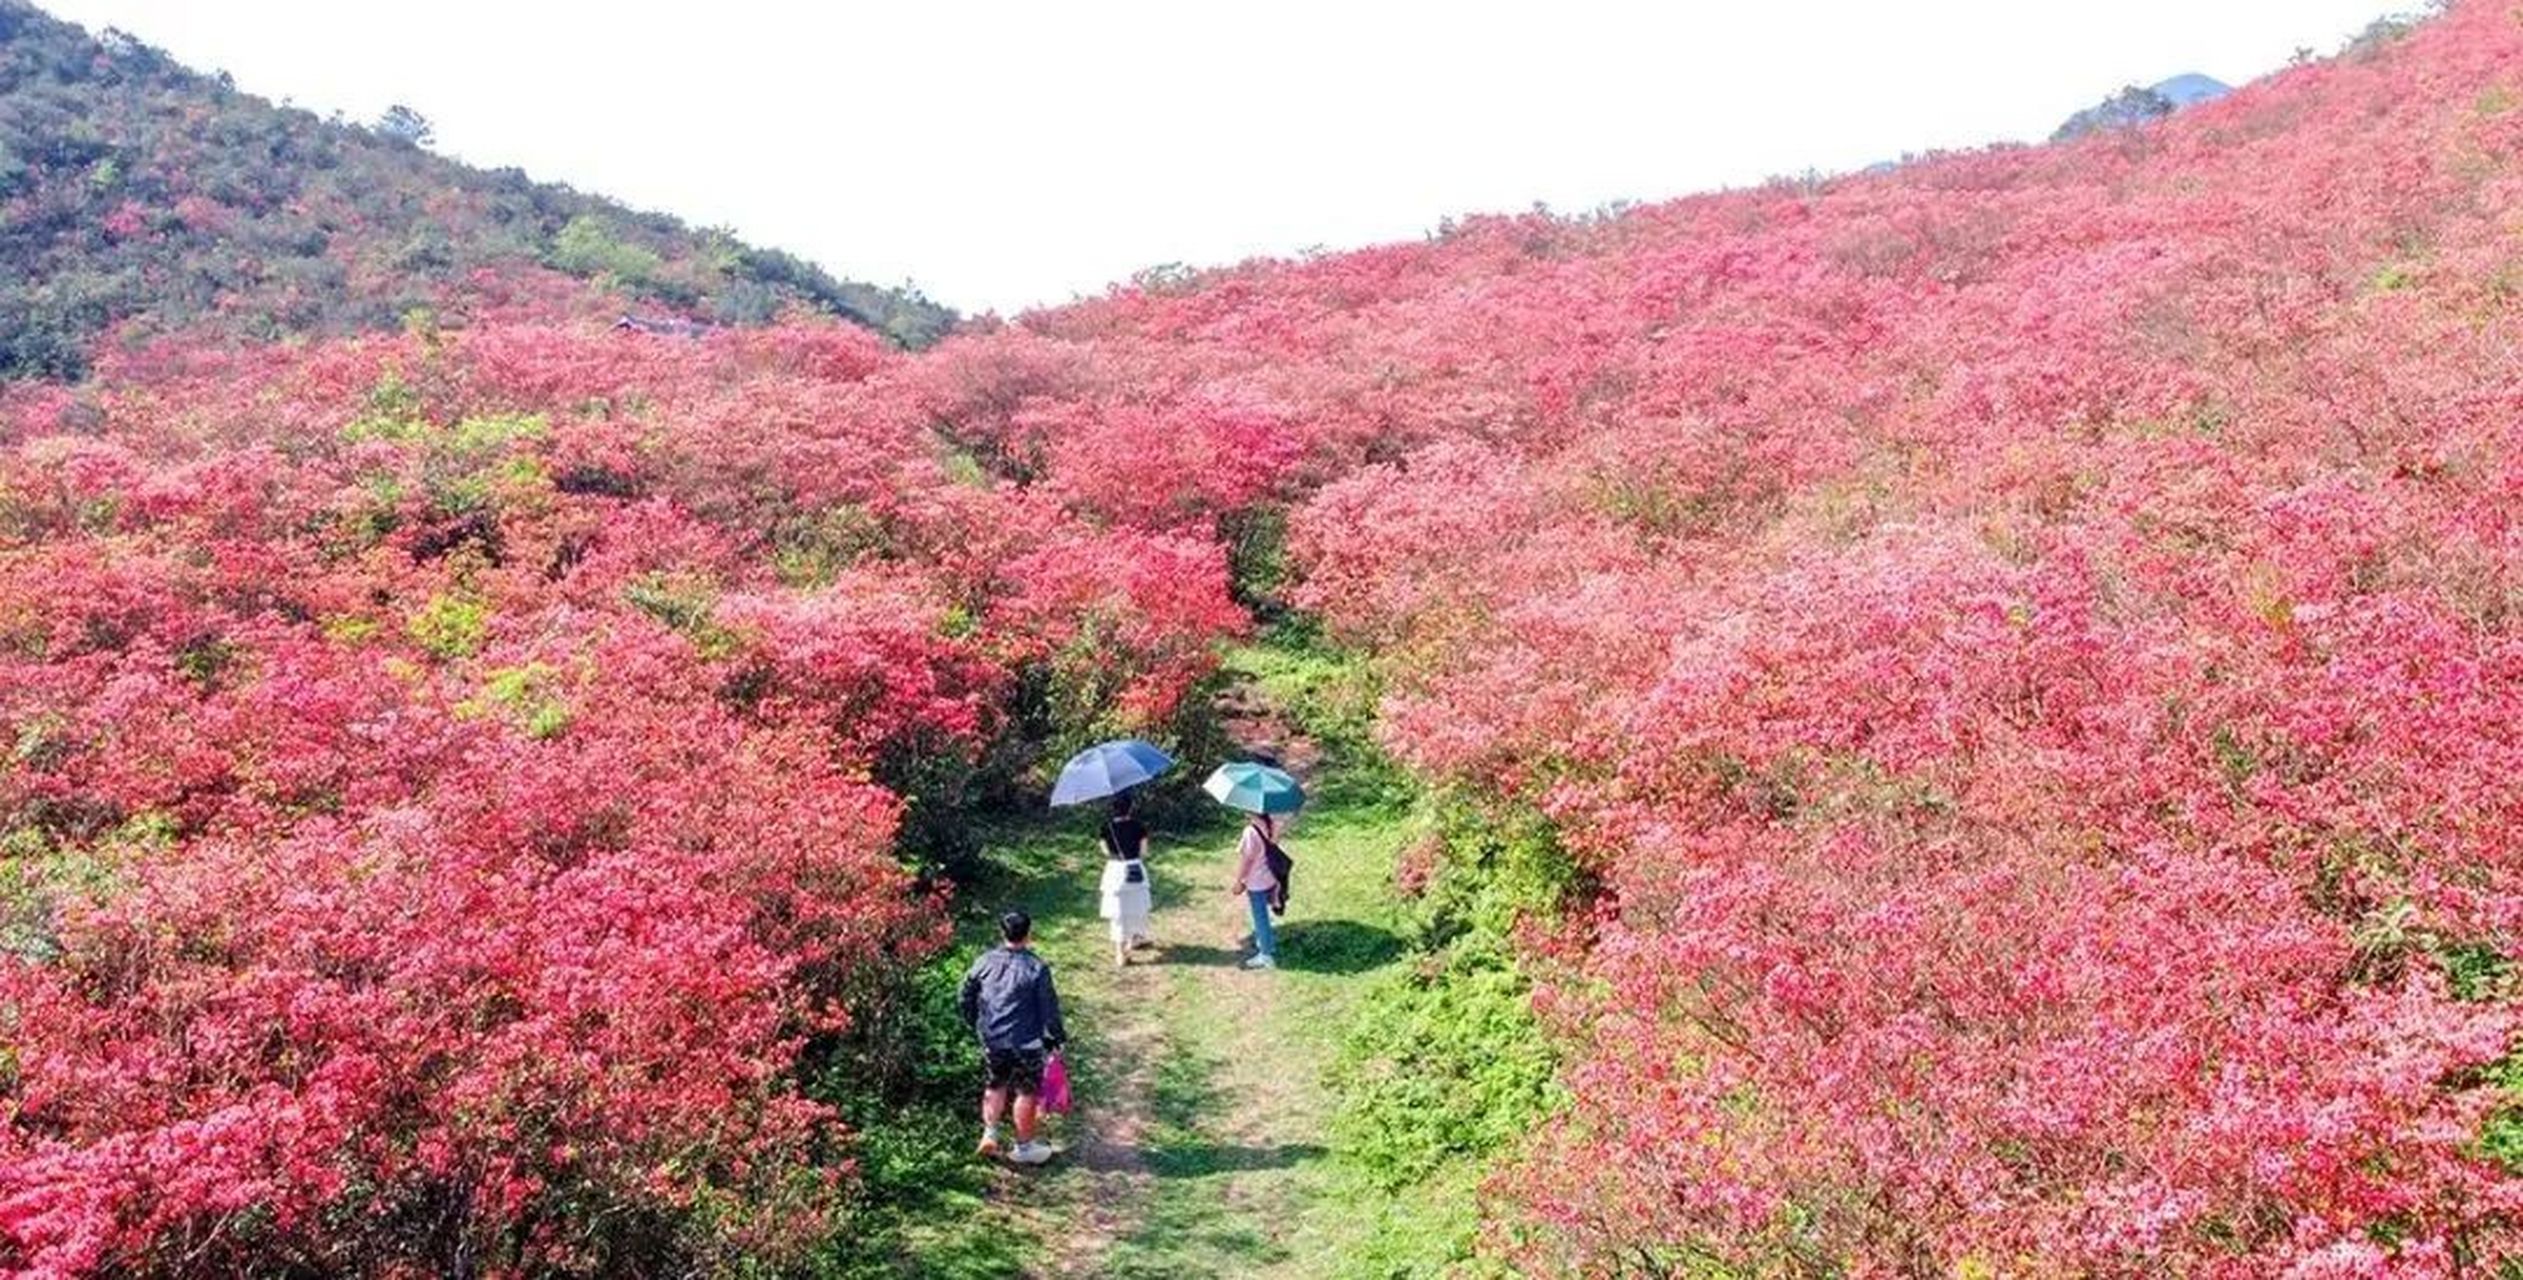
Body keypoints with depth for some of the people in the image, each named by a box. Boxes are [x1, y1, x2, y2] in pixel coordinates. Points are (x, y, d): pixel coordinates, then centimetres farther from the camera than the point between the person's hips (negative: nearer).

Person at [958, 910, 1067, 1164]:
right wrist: (1055, 1036, 4)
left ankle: (989, 1134, 17)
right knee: (1027, 1093, 11)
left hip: (991, 1040, 4)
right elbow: (1049, 1007, -12)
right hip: (1025, 1043, -4)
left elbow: (966, 998, 6)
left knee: (994, 1086, 24)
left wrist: (976, 1025, 21)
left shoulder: (985, 962, -4)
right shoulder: (1037, 968, -17)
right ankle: (1023, 1146, 21)